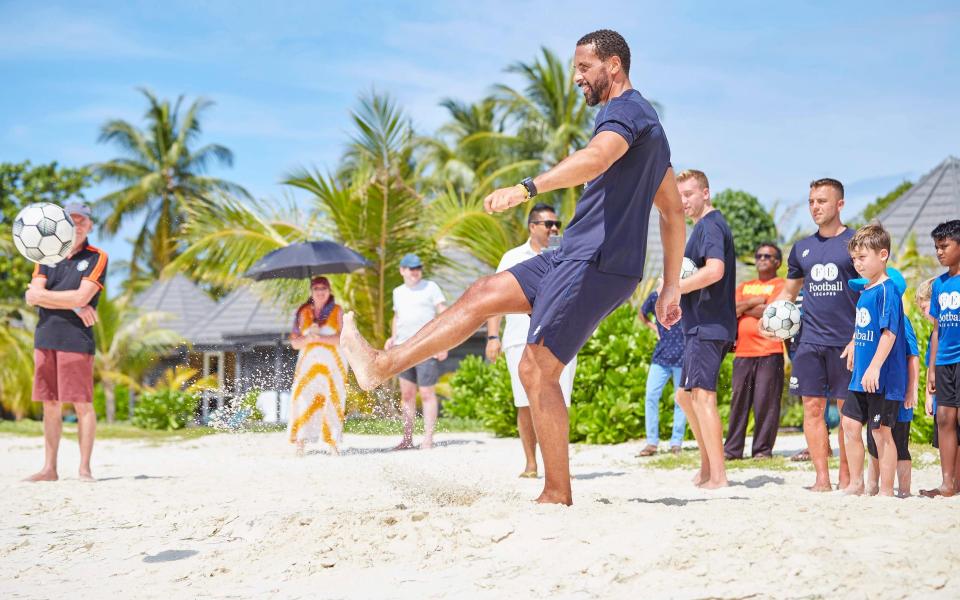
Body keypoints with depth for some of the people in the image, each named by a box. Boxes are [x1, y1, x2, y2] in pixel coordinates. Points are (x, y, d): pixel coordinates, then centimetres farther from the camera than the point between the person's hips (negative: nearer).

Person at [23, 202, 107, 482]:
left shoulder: (96, 258, 0)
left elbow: (82, 297, -13)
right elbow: (32, 297, 0)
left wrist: (43, 295, -4)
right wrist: (72, 305, -12)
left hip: (77, 340, -4)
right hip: (45, 338, 4)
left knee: (82, 404, -5)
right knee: (50, 405, 7)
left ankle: (85, 467, 1)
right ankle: (49, 468, 12)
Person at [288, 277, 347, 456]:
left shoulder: (337, 311, 7)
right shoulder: (303, 313, 13)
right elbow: (295, 343, 8)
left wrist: (320, 338, -15)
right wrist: (309, 338, -11)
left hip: (332, 363, -1)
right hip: (308, 363, 1)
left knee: (332, 401, -5)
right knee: (303, 399, -13)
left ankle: (333, 443, 0)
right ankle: (301, 442, -17)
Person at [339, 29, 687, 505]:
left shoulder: (625, 110, -9)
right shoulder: (649, 124, 23)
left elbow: (596, 157, -33)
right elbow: (674, 212, 24)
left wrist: (526, 188, -47)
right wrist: (671, 287, 24)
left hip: (596, 264, -10)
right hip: (576, 256, 10)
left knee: (537, 370, -9)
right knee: (482, 295, 10)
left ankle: (557, 495, -3)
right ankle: (382, 366, 11)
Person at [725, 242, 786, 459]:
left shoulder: (780, 286, 4)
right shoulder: (744, 287, 22)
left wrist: (742, 308, -1)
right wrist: (755, 301, -6)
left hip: (769, 352, -5)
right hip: (743, 352, 5)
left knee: (766, 401, -6)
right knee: (739, 400, 4)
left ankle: (763, 449, -1)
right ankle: (732, 448, 6)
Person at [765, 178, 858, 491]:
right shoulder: (802, 248, 14)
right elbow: (788, 292, 23)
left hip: (846, 342, -4)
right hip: (810, 340, 4)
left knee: (847, 410, 1)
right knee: (812, 408, 1)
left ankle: (846, 478, 8)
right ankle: (822, 478, 6)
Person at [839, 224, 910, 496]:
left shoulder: (887, 290, -14)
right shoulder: (865, 291, 13)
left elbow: (889, 332, -22)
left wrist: (875, 366, -26)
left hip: (883, 378, -9)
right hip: (861, 377, 9)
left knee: (881, 432, -3)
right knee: (850, 424, 10)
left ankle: (886, 491, 6)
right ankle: (856, 484, 21)